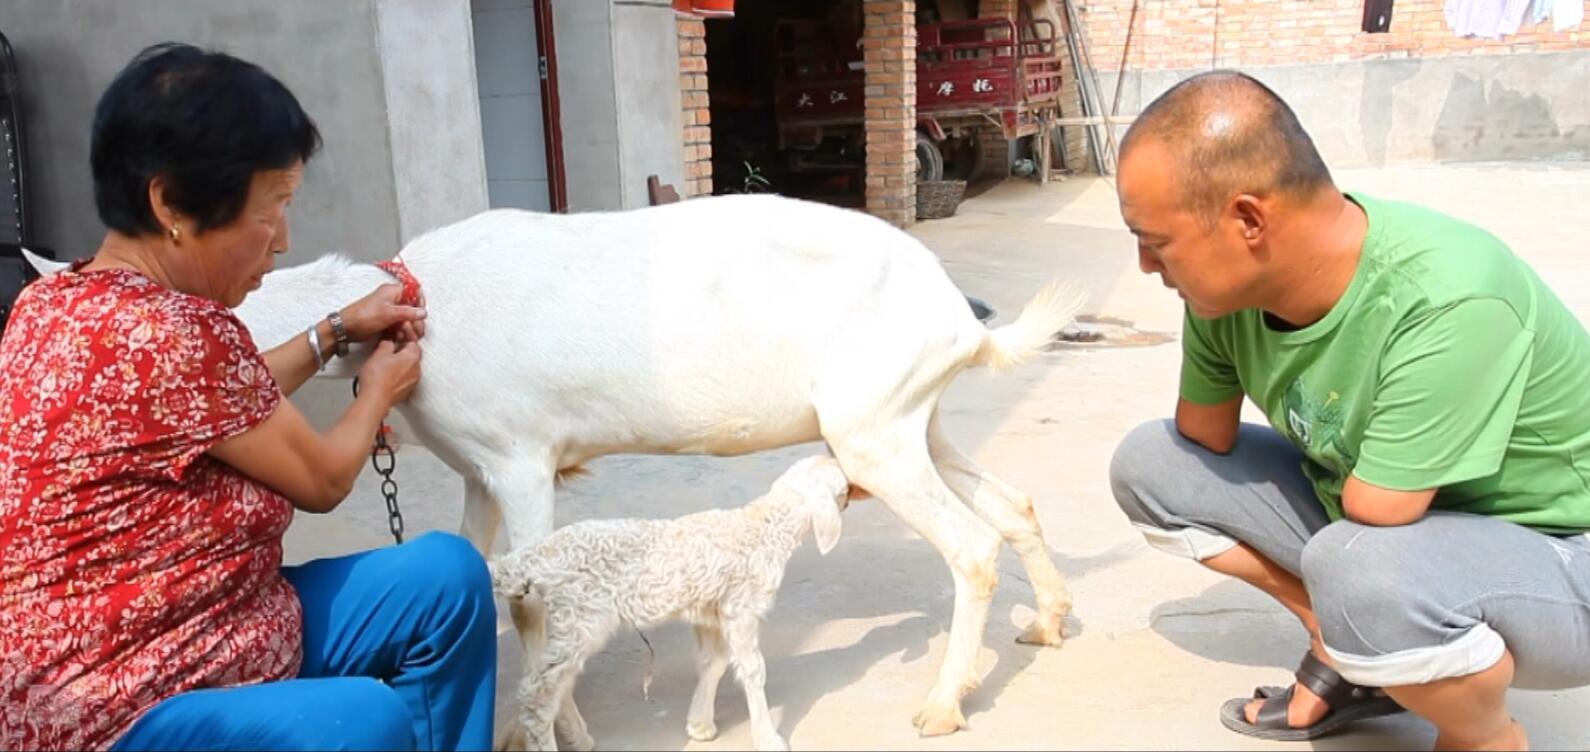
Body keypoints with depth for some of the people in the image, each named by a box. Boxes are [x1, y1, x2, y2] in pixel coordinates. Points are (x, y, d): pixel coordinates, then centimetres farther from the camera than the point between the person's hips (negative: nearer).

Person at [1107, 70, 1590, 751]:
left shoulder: (1447, 304, -35)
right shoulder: (1229, 285, -15)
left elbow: (1370, 525, -31)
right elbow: (1204, 443, -2)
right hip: (1372, 513, 6)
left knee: (1360, 568, -38)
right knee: (1146, 462, -2)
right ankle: (1351, 656, 8)